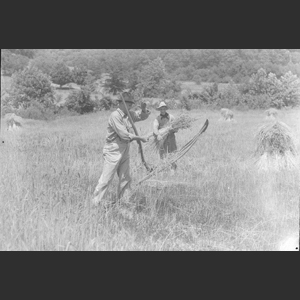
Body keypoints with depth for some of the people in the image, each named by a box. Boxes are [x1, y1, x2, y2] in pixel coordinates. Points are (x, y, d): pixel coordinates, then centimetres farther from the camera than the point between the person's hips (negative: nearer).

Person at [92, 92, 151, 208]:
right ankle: (97, 200, 7)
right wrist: (140, 138, -16)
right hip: (113, 151, -8)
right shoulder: (115, 116, -17)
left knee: (125, 178, 11)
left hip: (124, 152, 8)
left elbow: (143, 116, 20)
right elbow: (124, 134, -22)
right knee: (106, 178, -3)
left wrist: (144, 109, -3)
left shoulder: (129, 115, 8)